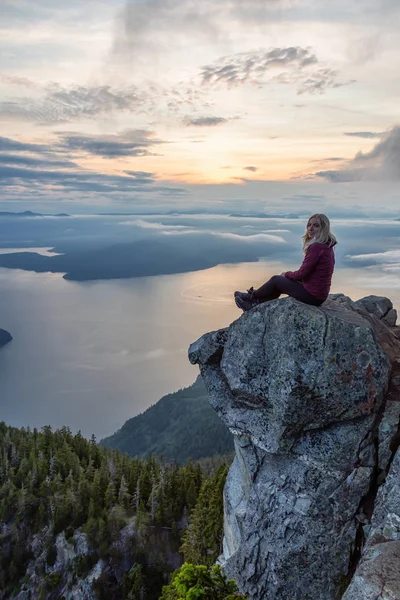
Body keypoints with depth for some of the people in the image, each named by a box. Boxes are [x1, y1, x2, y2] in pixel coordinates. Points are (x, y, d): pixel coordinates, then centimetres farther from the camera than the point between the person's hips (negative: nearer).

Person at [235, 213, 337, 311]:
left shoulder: (316, 247, -22)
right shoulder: (327, 246, 8)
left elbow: (302, 273, -20)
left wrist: (286, 274, 0)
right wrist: (289, 275, 10)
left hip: (312, 296, -9)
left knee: (276, 279, 7)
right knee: (280, 281, 22)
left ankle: (251, 296, 29)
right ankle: (253, 303, 27)